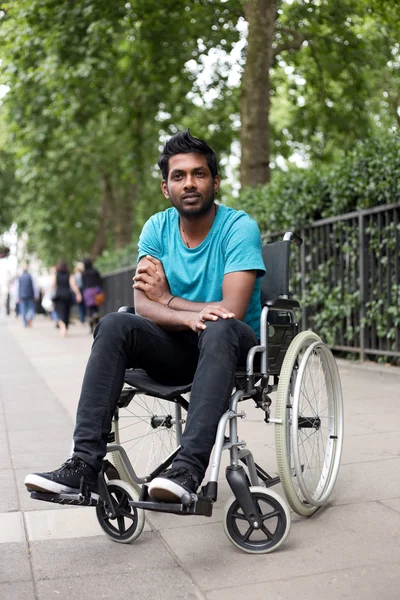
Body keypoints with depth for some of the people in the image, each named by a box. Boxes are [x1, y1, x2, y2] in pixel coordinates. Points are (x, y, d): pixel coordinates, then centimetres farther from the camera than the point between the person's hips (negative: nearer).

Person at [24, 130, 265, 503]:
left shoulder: (239, 227, -11)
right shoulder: (157, 228, 2)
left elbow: (231, 312, -21)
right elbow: (144, 305, -9)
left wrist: (168, 299, -10)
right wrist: (189, 315, -29)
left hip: (233, 346, -3)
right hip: (177, 349, 4)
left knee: (219, 329, -37)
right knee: (114, 325, -22)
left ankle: (189, 467, -42)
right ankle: (85, 464, -27)